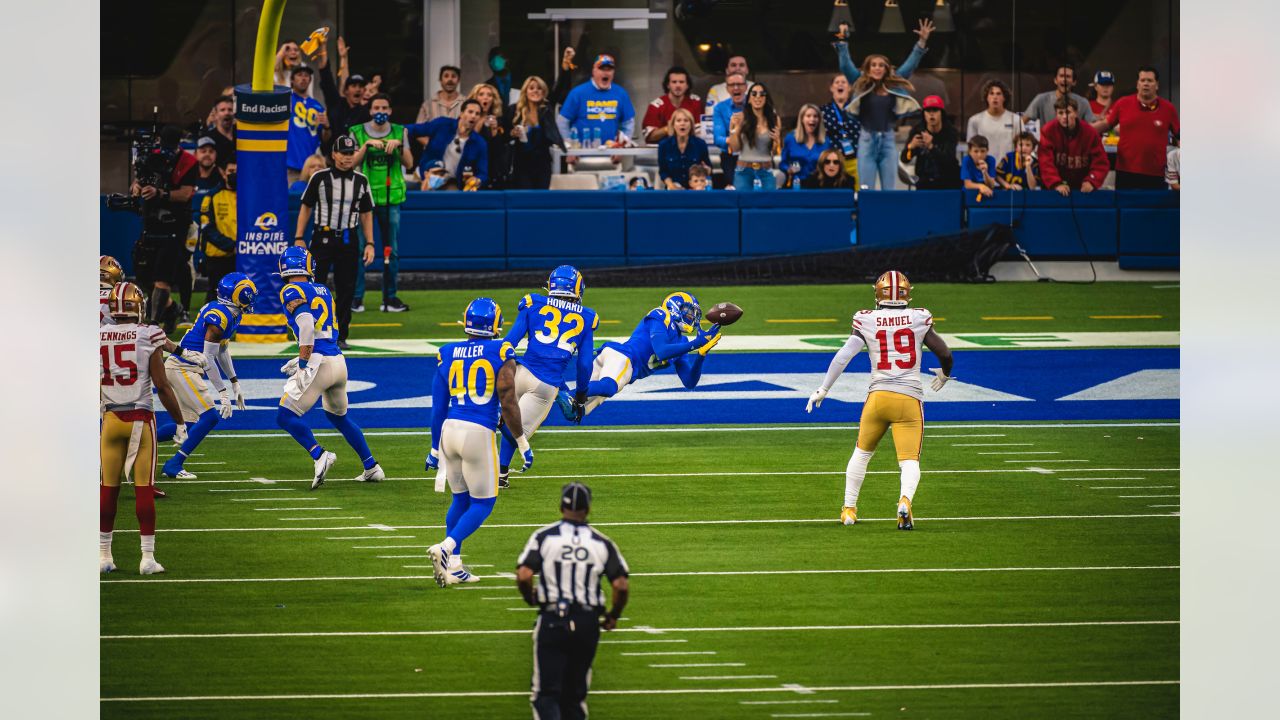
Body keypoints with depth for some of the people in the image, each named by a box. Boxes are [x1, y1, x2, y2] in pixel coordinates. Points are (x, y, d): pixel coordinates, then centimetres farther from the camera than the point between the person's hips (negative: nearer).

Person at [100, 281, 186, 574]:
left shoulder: (98, 338, -1)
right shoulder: (147, 337, -9)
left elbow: (93, 390, 4)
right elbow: (161, 386, -8)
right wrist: (180, 421, 1)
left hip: (111, 418, 2)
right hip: (140, 418, -2)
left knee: (108, 488, 10)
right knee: (143, 488, 1)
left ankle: (103, 555, 14)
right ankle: (147, 558, 0)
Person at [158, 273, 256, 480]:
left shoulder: (231, 314, 10)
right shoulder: (219, 316, -21)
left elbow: (222, 351, 22)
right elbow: (208, 359, -21)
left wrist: (235, 384, 25)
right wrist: (223, 393, -18)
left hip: (183, 367, 10)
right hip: (182, 368, -10)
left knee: (187, 423, 12)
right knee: (210, 417, -12)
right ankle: (174, 465, -6)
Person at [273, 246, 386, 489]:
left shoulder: (291, 292, -3)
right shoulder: (322, 290, 19)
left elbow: (306, 322, -19)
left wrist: (303, 363, -19)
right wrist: (301, 360, 29)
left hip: (319, 363, -7)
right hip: (338, 361, 7)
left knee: (286, 417, -5)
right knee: (338, 417, 27)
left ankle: (319, 455, -24)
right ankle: (371, 467, 27)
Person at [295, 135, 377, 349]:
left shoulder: (361, 181, 7)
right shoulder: (320, 178, 0)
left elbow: (366, 214, 12)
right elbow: (306, 208, 4)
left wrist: (369, 243, 5)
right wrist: (298, 239, -2)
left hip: (349, 241, 2)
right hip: (323, 238, -2)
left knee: (346, 289, 2)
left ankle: (341, 337, 10)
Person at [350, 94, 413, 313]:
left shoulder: (399, 132, 8)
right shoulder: (358, 133, 4)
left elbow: (409, 163, 0)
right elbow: (353, 163, -6)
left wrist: (399, 145, -15)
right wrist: (367, 145, -18)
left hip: (391, 196, 2)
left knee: (391, 250, 5)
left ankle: (390, 297, 12)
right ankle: (356, 297, 0)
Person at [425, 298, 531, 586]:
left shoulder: (447, 355, 7)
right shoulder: (501, 354, -5)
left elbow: (438, 408, 11)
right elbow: (508, 404, -7)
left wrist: (435, 449, 21)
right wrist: (523, 443, 4)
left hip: (449, 429, 5)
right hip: (479, 432, -5)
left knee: (461, 498, 19)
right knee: (483, 503, 7)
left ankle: (453, 566, 15)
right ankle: (446, 548, -14)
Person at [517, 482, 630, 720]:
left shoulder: (544, 537, -3)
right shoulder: (602, 543, 4)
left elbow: (523, 576, -12)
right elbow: (621, 586, -2)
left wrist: (530, 598, 10)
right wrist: (613, 616, 16)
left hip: (552, 620, -2)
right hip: (588, 622, 2)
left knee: (547, 692, -2)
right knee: (575, 693, 15)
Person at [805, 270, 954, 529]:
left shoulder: (867, 321, 3)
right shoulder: (919, 319, 3)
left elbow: (844, 355, -2)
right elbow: (945, 353, 3)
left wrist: (823, 389, 7)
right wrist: (944, 374, 25)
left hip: (878, 394, 1)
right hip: (910, 397, -1)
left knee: (862, 452, 22)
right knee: (909, 460, -2)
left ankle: (849, 509, 26)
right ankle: (905, 500, -32)